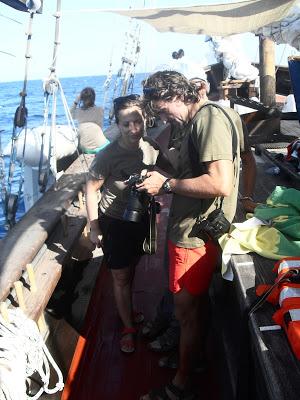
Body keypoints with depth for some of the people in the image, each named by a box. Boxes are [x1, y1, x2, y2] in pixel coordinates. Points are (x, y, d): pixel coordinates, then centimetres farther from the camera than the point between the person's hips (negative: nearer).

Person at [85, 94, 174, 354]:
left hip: (141, 218, 5)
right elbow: (91, 189, -15)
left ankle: (129, 311, 47)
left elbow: (172, 171, 5)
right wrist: (94, 228, -13)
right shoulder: (108, 155, -25)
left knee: (131, 270, 23)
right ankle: (128, 327, 28)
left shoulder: (151, 148, -12)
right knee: (120, 277, 8)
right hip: (113, 222, -4)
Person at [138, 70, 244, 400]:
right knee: (197, 302, 24)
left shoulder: (210, 118, -18)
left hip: (195, 235, -9)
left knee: (186, 309, 5)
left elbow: (221, 184, -28)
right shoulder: (197, 122, 13)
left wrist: (167, 184, -19)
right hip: (190, 230, 9)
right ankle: (195, 354, 45)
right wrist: (163, 183, 6)